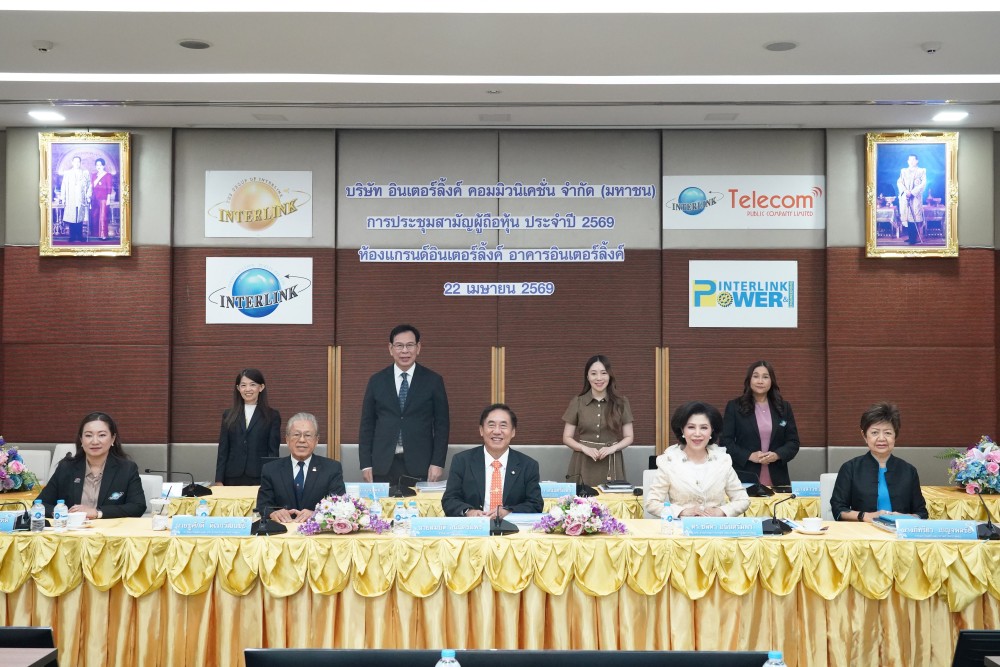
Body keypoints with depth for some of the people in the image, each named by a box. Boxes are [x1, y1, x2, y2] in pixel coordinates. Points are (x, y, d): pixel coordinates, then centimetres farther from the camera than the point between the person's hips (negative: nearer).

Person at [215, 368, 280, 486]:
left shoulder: (272, 416, 5)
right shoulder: (228, 415, 12)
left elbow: (273, 451, 0)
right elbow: (222, 451, 10)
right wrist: (219, 481, 3)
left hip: (260, 478, -2)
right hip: (233, 479, 2)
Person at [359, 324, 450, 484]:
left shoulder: (433, 381, 4)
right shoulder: (376, 381, 8)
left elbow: (441, 425, 3)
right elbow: (367, 424, 8)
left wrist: (438, 463, -4)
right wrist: (366, 464, 2)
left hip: (419, 465, -1)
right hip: (383, 466, 1)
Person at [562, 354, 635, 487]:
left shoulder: (621, 403, 3)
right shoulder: (577, 402, 3)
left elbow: (628, 437, 6)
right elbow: (567, 438, 5)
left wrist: (612, 448, -12)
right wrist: (585, 448, -13)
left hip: (611, 465, 0)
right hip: (583, 465, 0)